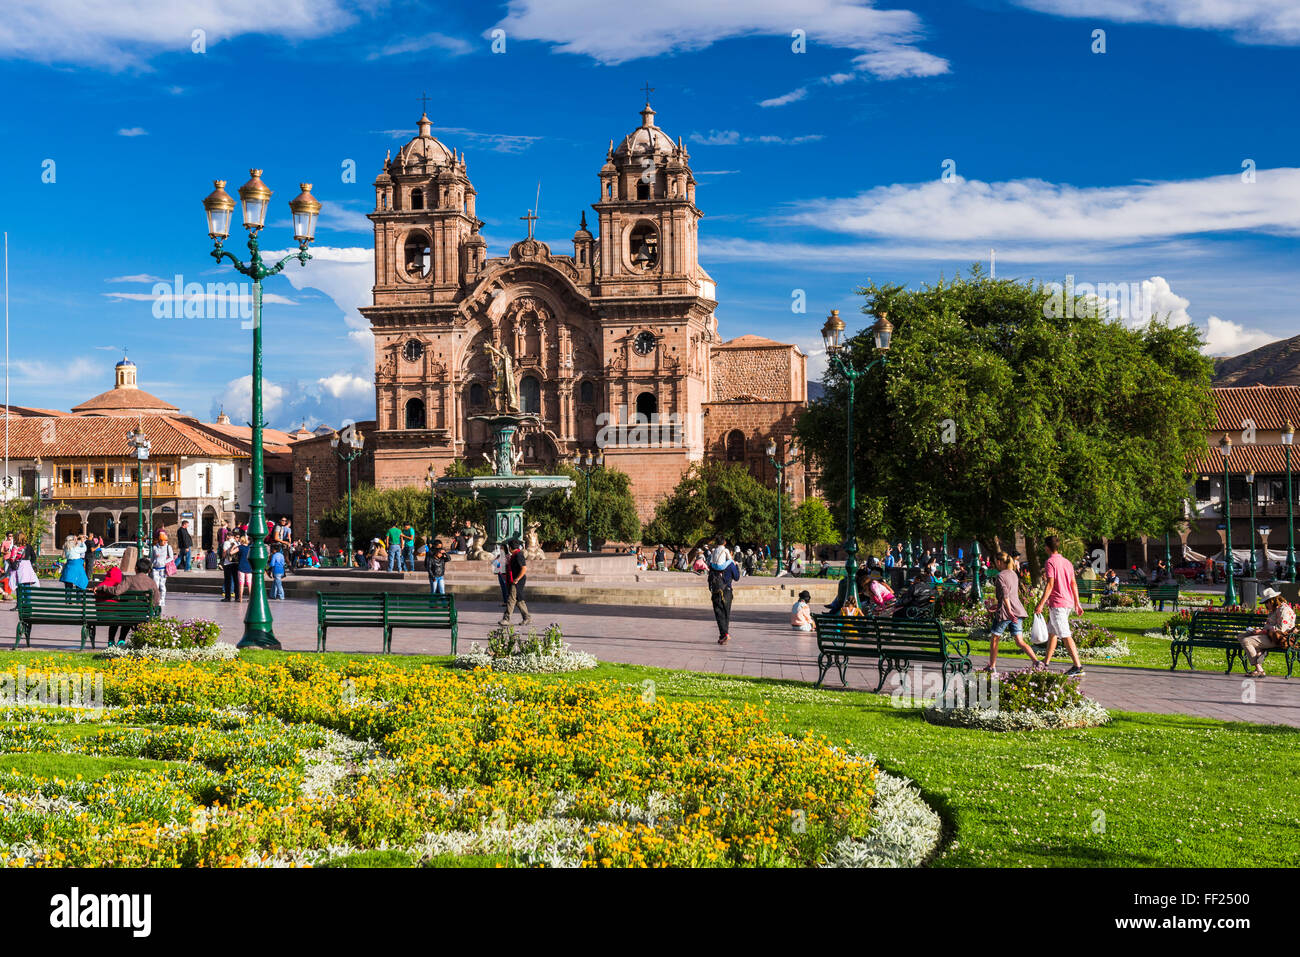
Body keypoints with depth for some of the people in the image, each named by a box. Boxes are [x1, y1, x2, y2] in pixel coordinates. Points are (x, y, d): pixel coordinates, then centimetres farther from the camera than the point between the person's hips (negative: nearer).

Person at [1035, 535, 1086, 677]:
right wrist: (1077, 603, 19)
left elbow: (1050, 584, -17)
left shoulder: (1051, 561, -10)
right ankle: (1046, 663, 25)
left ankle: (1078, 667, -14)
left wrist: (1041, 604, -17)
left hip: (1057, 604, -9)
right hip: (1068, 603, 9)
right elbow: (1074, 584, 15)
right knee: (1052, 633, 18)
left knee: (1066, 636, -10)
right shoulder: (1066, 561, 14)